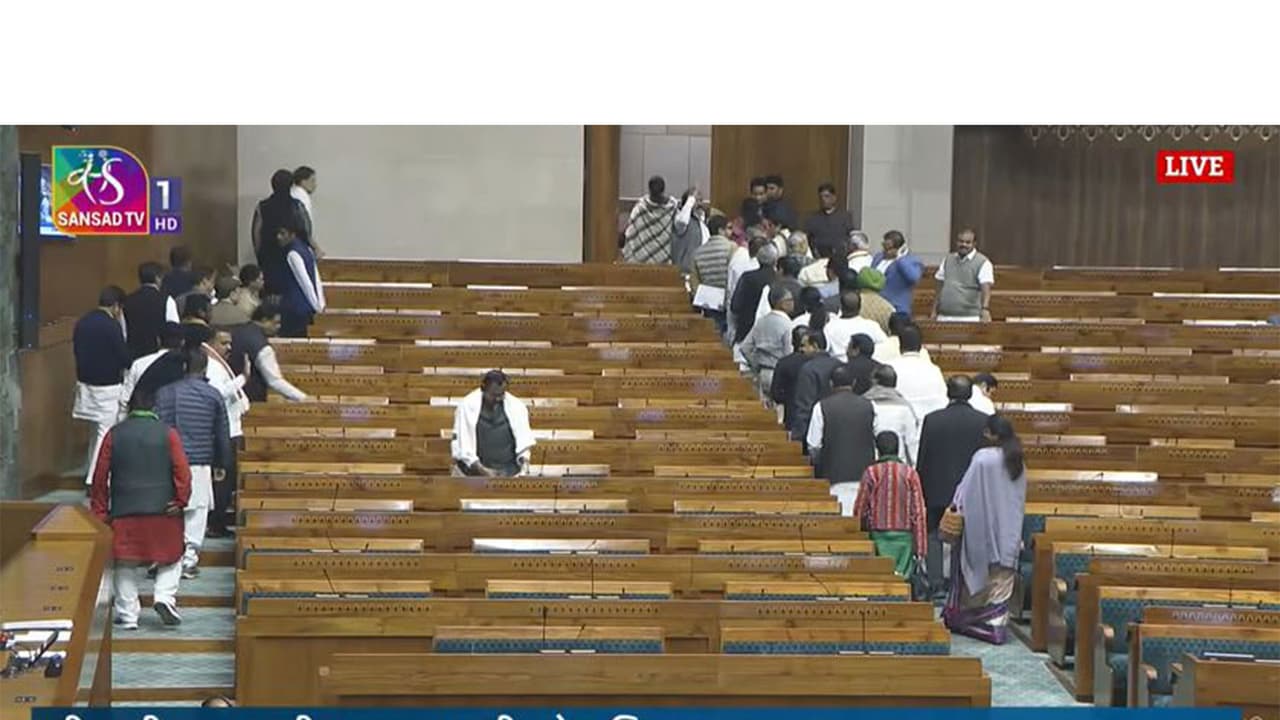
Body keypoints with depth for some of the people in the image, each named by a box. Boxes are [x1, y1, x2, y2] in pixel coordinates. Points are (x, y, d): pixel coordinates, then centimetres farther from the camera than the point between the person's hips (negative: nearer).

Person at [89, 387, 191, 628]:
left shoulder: (114, 435, 2)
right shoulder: (168, 434, -2)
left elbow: (100, 477, 3)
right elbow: (182, 472, -9)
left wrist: (100, 512, 9)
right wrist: (180, 501, -1)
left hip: (124, 511, 1)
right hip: (163, 511, -1)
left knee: (126, 565, 9)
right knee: (171, 558, 16)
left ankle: (127, 615, 8)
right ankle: (165, 597, -4)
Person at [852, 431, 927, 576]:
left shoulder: (871, 473, -2)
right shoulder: (910, 473, 1)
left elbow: (859, 510, 1)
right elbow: (918, 513, -1)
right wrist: (920, 548, 3)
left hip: (878, 536, -1)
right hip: (904, 537, 1)